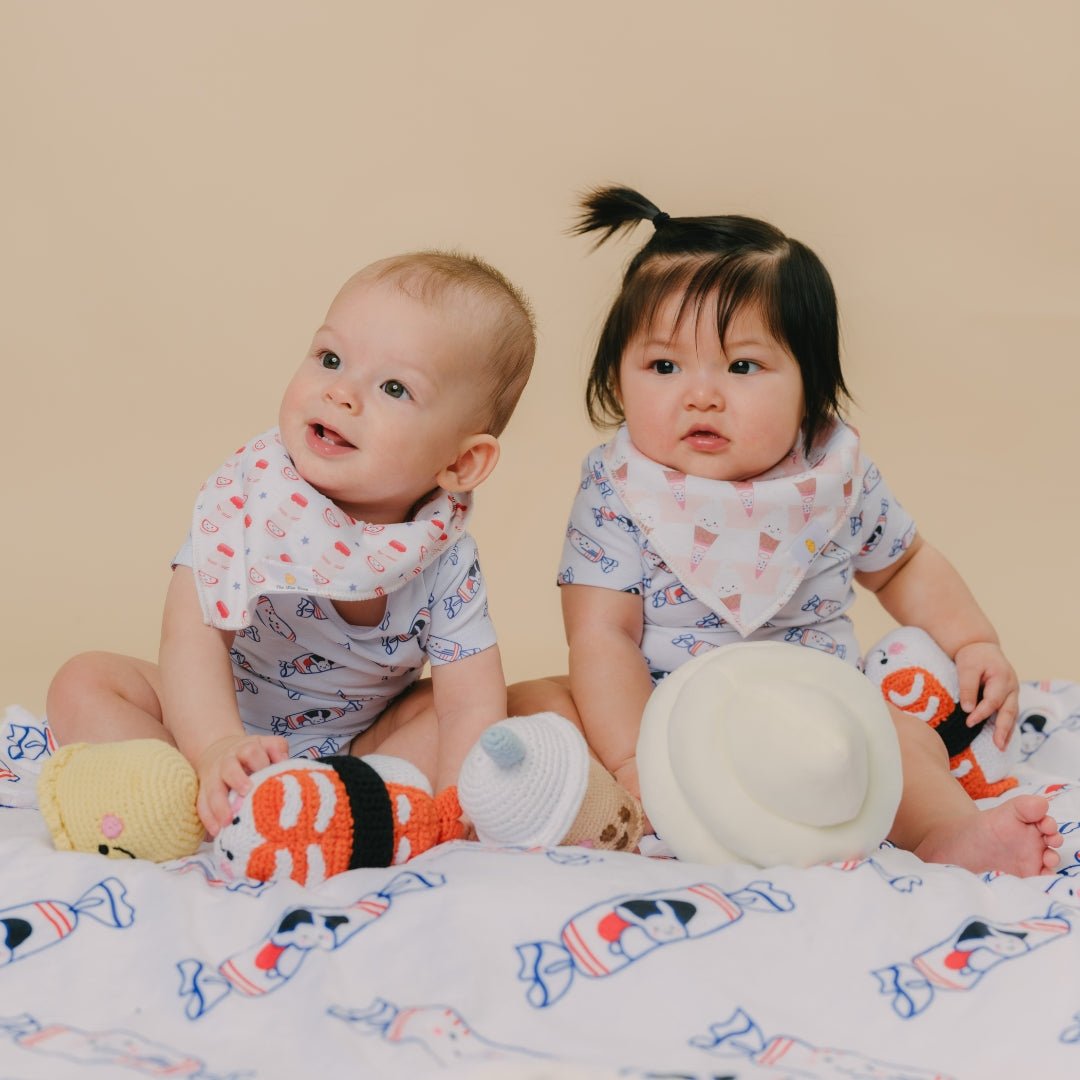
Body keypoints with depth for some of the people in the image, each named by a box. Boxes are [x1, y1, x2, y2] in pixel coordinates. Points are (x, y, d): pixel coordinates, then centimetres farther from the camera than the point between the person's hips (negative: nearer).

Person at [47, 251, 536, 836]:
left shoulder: (446, 562, -19)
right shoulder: (247, 491, -23)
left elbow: (471, 707, -21)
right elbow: (193, 634, -30)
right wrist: (217, 747, -48)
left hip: (357, 744, 1)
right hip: (217, 716, 0)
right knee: (85, 682, -19)